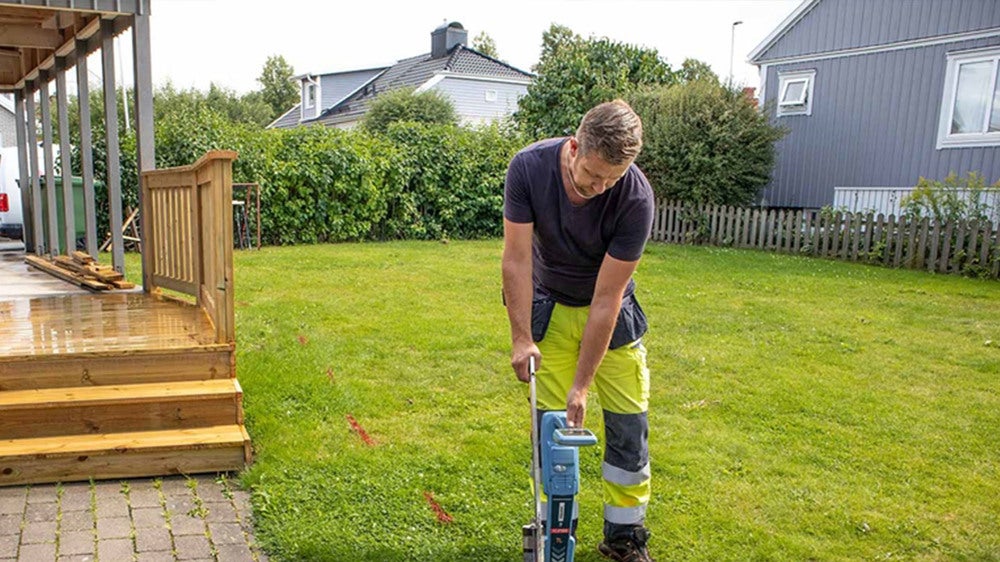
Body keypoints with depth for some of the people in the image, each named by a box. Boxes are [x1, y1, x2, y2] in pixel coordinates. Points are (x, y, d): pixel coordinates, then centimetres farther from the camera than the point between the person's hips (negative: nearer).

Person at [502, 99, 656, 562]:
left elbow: (605, 299, -26)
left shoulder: (636, 198, -28)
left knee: (628, 420, 0)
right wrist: (521, 337, -20)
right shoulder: (528, 167, -24)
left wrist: (582, 384, -23)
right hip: (549, 307, 1)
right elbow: (517, 258, -18)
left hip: (611, 313, 0)